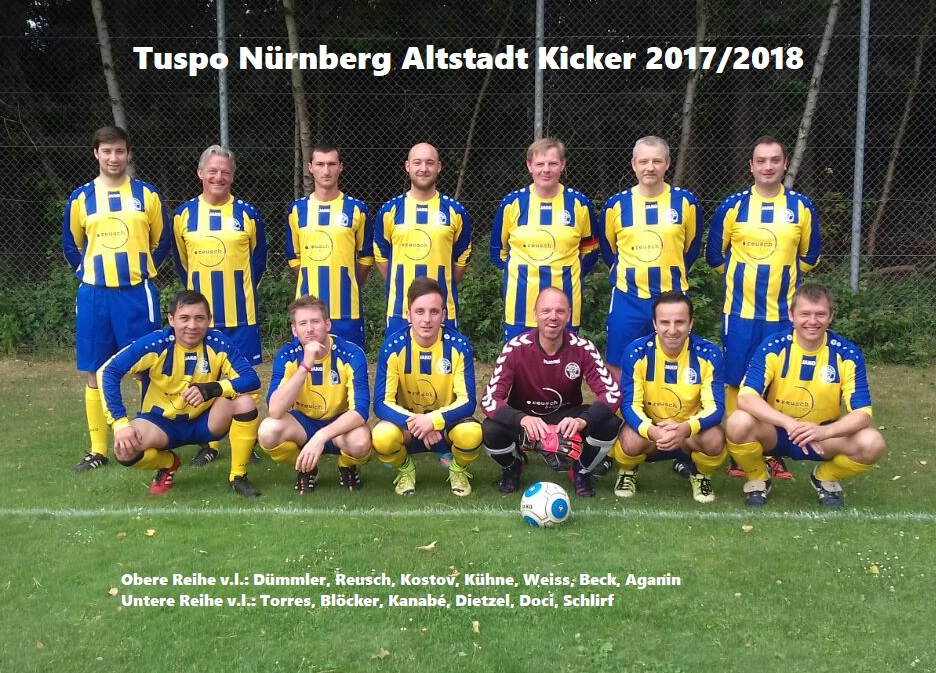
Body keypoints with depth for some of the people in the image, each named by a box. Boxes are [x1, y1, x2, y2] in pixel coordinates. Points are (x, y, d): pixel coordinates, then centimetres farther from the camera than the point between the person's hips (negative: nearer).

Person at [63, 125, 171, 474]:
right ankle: (97, 449, 15)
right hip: (94, 295, 2)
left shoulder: (147, 194, 3)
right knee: (95, 374, 6)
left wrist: (141, 271, 8)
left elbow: (162, 242, 12)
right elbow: (71, 245, 16)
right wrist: (88, 274, 9)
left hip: (138, 294, -1)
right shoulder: (80, 198, 6)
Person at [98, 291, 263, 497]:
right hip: (161, 422, -1)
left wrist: (213, 389, -40)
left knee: (245, 402, -27)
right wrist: (120, 423, -31)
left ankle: (238, 476, -8)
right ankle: (168, 464, 7)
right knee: (124, 449, -31)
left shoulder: (217, 343, -16)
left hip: (204, 421, 1)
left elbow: (252, 379, -22)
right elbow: (108, 372, -22)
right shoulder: (155, 344, -21)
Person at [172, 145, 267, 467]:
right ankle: (208, 444, 20)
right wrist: (198, 290, 14)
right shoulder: (183, 214, 4)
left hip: (241, 312, -1)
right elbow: (181, 262, 15)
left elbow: (258, 259, 11)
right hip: (200, 312, 2)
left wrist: (240, 290, 11)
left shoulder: (247, 213, 0)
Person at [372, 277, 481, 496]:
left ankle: (458, 471, 4)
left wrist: (434, 420, -36)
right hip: (406, 422, 0)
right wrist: (414, 423, -36)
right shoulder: (393, 347, -17)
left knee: (471, 433, -34)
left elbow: (467, 402, -19)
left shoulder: (458, 345, -17)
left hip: (446, 422, 0)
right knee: (381, 437, -33)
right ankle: (405, 470, 4)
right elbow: (382, 403, -19)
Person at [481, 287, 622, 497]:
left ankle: (582, 471, 7)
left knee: (610, 425, -27)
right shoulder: (515, 348, -21)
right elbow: (489, 399, -26)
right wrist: (523, 419, -46)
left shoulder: (582, 348, -17)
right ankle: (512, 467, 6)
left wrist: (582, 420, -42)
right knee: (491, 430, -33)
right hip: (524, 419, -1)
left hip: (566, 418, 1)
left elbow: (613, 392, -22)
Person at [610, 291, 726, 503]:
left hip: (691, 431, 1)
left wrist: (685, 429, -42)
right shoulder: (636, 352, -17)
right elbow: (630, 405, -19)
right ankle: (627, 472, 4)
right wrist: (653, 431, -42)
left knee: (715, 439, -32)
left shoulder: (708, 353, -16)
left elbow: (715, 407, -20)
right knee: (630, 442, -34)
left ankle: (701, 475, 5)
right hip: (648, 430, -1)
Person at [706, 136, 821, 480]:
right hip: (740, 311, -1)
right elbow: (715, 255, 9)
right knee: (736, 382, 3)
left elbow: (809, 256, 15)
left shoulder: (801, 207, 2)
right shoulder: (732, 206, -1)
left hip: (784, 313, 1)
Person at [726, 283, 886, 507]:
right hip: (775, 432, -1)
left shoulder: (847, 354, -12)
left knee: (872, 443, -26)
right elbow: (746, 398, -27)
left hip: (823, 436, 2)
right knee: (738, 423, -32)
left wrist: (823, 432, -38)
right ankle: (758, 479, 0)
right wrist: (790, 424, -42)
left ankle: (825, 478, 8)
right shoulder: (773, 347, -16)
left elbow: (862, 413, -17)